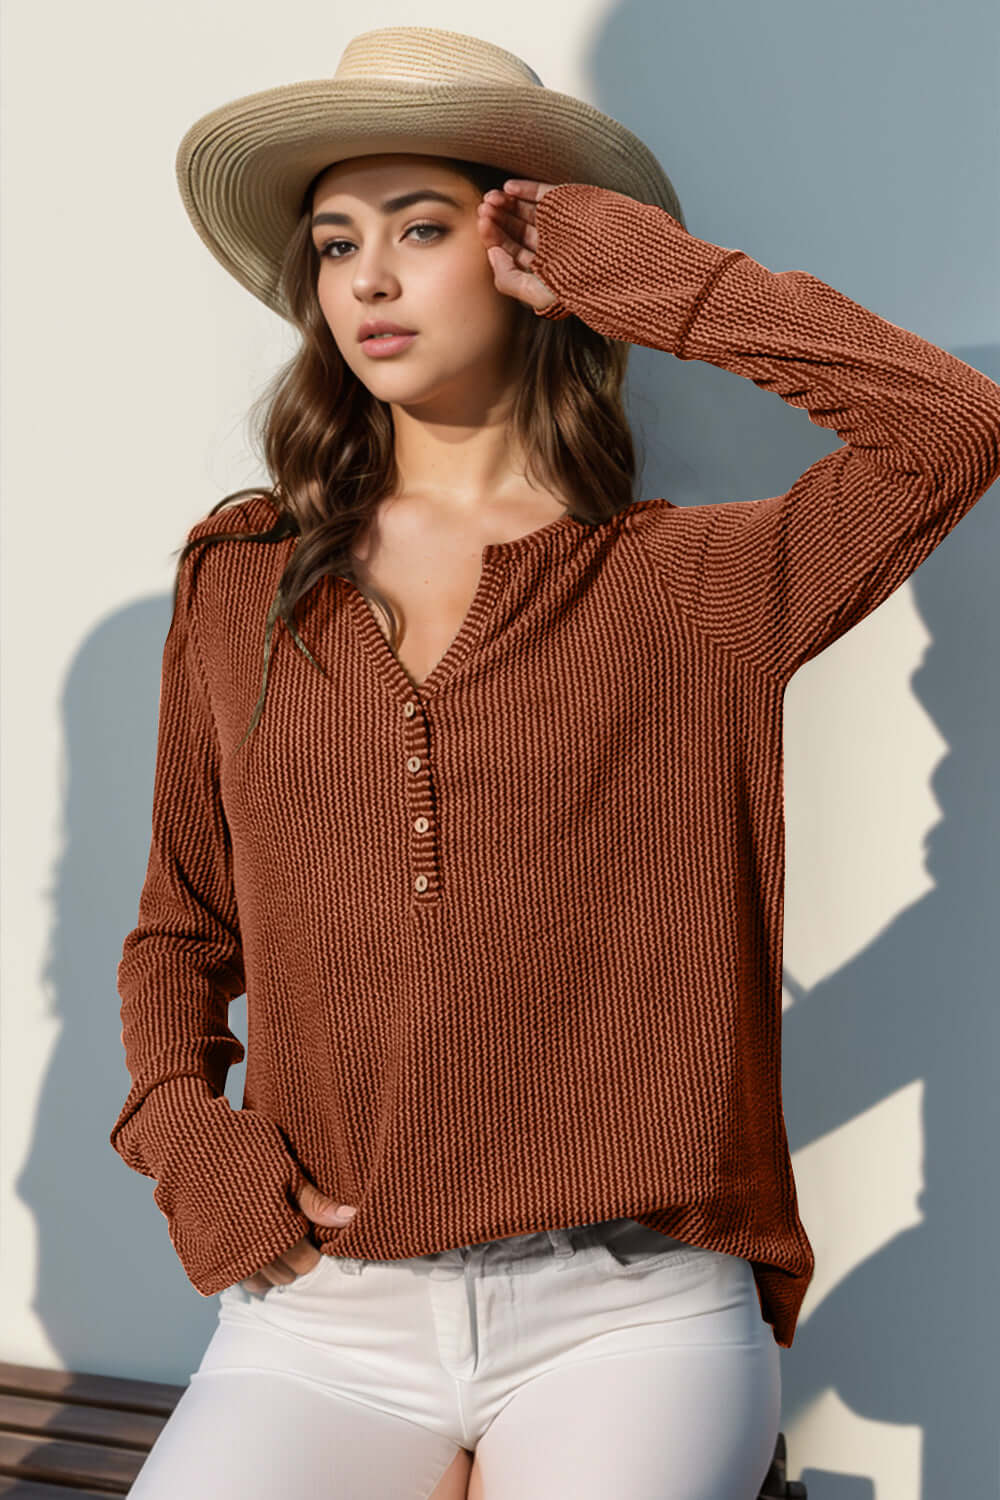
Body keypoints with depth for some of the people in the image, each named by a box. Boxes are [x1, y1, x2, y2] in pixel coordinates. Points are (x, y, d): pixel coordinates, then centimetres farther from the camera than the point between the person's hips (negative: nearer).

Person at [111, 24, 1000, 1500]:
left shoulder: (687, 588, 3)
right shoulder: (241, 580, 10)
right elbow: (181, 930, 17)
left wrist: (649, 277, -3)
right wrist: (183, 1137, -1)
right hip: (326, 1314, 2)